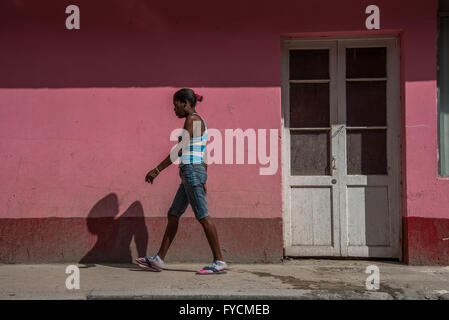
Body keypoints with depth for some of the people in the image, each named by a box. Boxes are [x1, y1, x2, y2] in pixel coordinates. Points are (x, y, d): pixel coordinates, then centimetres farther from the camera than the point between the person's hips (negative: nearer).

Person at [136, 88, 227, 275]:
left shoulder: (192, 120, -10)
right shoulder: (199, 122, 19)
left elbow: (179, 150, -14)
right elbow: (203, 155, 20)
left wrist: (157, 170, -11)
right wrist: (203, 181, 23)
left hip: (192, 170, -10)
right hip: (190, 174, 10)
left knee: (203, 217, -7)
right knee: (173, 215, 11)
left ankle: (219, 262, -3)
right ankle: (158, 260, 16)